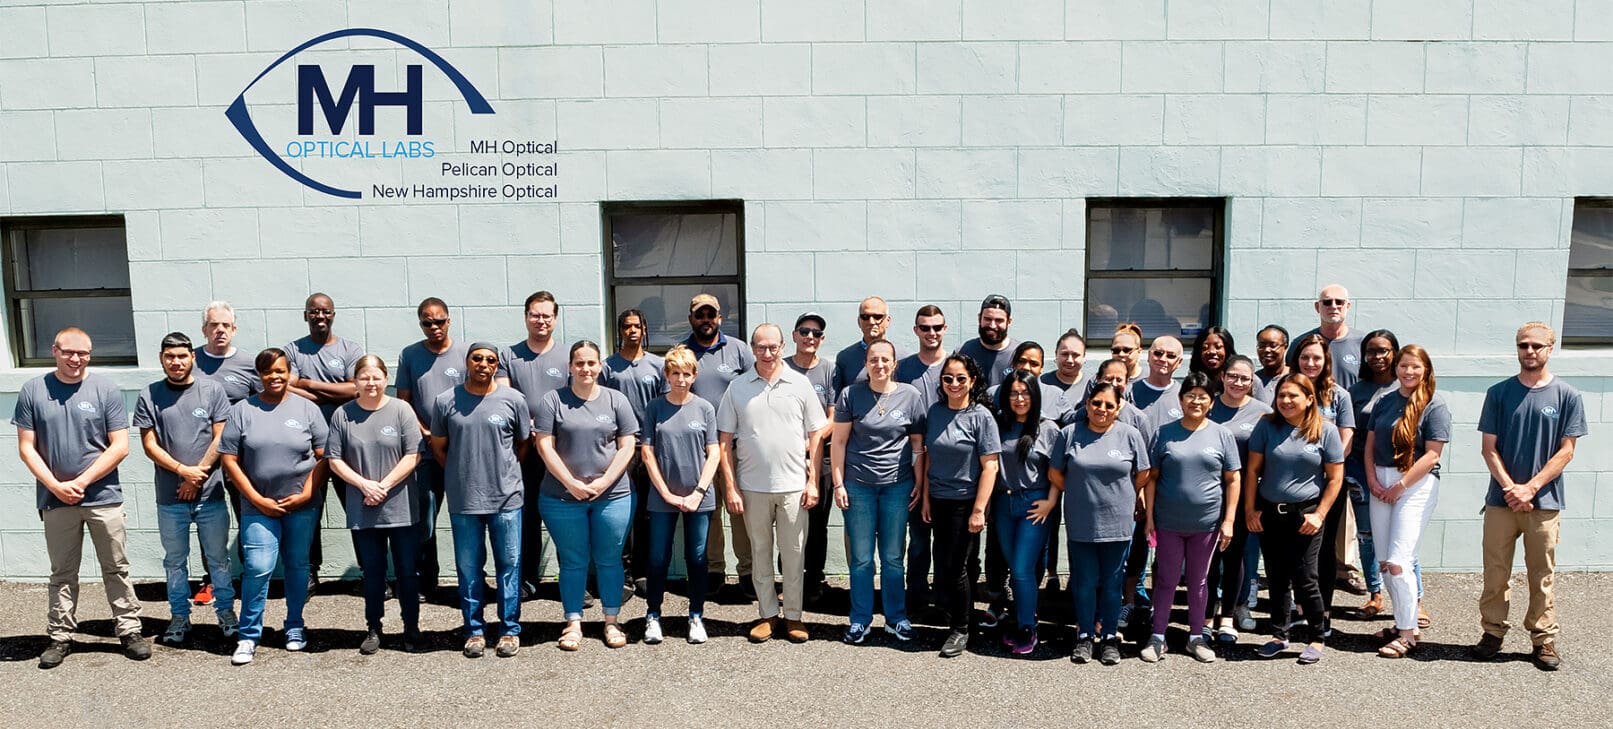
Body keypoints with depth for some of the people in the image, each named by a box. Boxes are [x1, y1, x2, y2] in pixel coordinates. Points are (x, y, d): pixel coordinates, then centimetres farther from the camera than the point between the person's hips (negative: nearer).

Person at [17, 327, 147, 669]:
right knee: (62, 573, 12)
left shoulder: (105, 390, -2)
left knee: (116, 569, 6)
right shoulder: (32, 391, 3)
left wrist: (81, 481, -10)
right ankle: (60, 637, 21)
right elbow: (27, 447, 2)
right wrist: (55, 486, -9)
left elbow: (120, 447, -4)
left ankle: (129, 631, 14)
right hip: (55, 499, 1)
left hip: (103, 497, -1)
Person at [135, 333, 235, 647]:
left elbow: (220, 439, -3)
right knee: (175, 560, 12)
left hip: (210, 493, -1)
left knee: (218, 557, 7)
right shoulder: (149, 396, 3)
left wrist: (197, 476, -9)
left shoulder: (212, 391, 0)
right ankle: (180, 616, 24)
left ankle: (226, 610, 20)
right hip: (169, 496, 1)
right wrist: (183, 470, -12)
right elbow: (149, 444, 0)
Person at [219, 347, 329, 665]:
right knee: (258, 569, -8)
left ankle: (294, 627, 27)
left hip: (301, 506, 1)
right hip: (259, 506, -1)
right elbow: (230, 460, 0)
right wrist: (257, 499, -7)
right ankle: (248, 636, 6)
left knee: (298, 566, 11)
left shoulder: (307, 408, 1)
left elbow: (323, 457, 1)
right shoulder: (242, 411, 1)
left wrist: (305, 495, -8)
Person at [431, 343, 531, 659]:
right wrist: (462, 475, 8)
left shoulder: (513, 399, -1)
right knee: (468, 568, 9)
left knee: (509, 565, 6)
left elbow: (524, 442, 10)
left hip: (506, 497, -1)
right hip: (463, 499, 1)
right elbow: (438, 447, 12)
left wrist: (505, 471, 8)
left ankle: (510, 629, 18)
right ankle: (474, 631, 21)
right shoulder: (445, 401, 1)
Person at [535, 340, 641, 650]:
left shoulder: (616, 400, 5)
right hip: (563, 497, -1)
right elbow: (545, 445, -4)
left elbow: (627, 445, 1)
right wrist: (571, 483, -11)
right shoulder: (553, 400, 1)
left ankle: (612, 622, 20)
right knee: (573, 562, 8)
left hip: (612, 496, 1)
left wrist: (604, 481, -10)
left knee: (609, 560, 8)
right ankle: (573, 623, 19)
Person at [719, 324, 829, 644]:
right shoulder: (738, 388, 2)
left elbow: (816, 435, 3)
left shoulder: (800, 384, 1)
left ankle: (793, 616, 19)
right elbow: (725, 441, 3)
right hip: (752, 487, 1)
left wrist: (813, 481, -3)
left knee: (793, 555, 6)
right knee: (760, 554, 11)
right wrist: (731, 488, -3)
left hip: (793, 485, -1)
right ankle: (768, 614, 24)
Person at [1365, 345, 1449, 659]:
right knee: (1383, 561, 8)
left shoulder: (1434, 405, -5)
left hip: (1417, 485, -6)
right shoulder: (1385, 401, 10)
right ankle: (1404, 620, 24)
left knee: (1398, 561, -10)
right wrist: (1372, 479, -2)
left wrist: (1399, 486, -11)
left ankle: (1408, 633, 3)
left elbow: (1432, 455, -11)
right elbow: (1370, 444, 11)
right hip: (1381, 483, 6)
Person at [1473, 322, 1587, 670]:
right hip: (1501, 499, 1)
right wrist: (1510, 488, -10)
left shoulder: (1567, 396, -1)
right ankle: (1493, 631, 19)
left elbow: (1566, 451, -3)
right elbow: (1489, 448, 1)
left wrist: (1530, 488, -11)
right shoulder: (1499, 393, 2)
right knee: (1496, 572, 7)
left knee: (1542, 576, 7)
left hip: (1544, 501, -1)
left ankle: (1544, 639, 19)